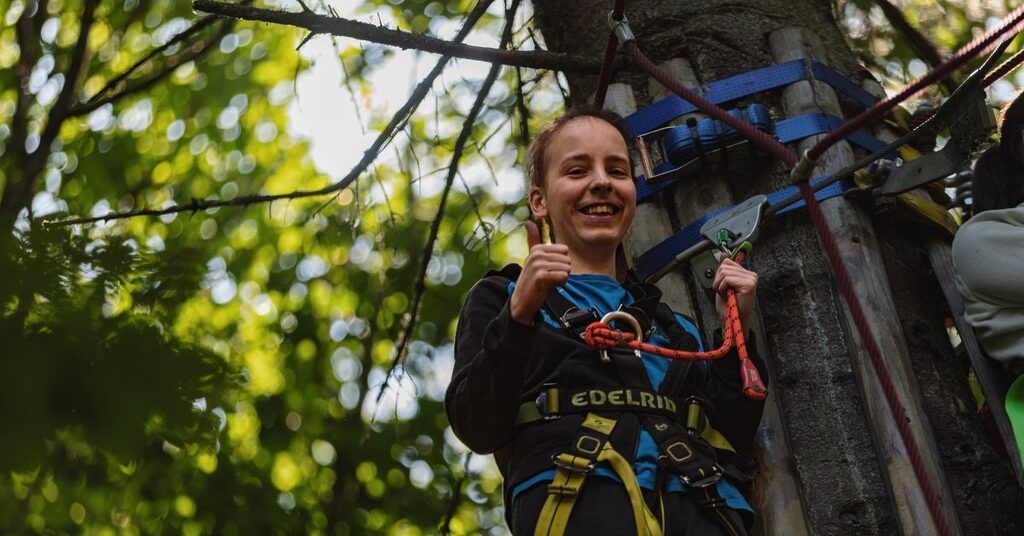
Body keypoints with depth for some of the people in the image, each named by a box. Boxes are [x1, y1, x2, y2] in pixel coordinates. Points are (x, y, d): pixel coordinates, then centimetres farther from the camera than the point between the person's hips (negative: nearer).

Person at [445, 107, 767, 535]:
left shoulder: (672, 323, 29)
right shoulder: (502, 296, 18)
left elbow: (732, 440, 19)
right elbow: (477, 430, 3)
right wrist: (519, 315, -8)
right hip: (578, 499, -4)